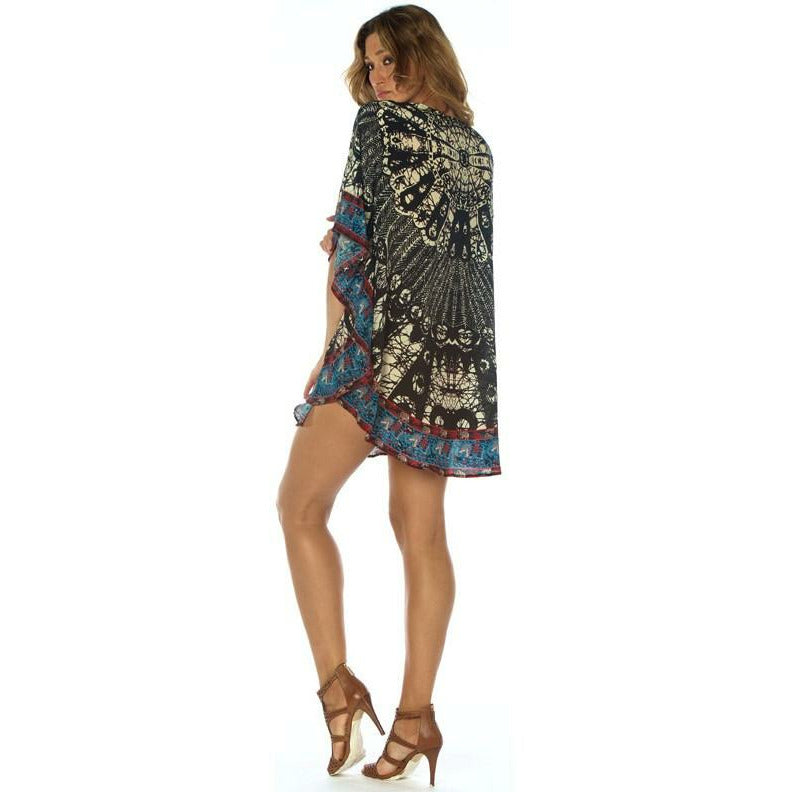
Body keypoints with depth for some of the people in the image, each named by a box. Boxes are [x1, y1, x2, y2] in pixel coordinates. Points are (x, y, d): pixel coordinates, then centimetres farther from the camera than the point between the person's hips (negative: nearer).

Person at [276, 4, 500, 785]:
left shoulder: (380, 123, -2)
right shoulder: (477, 149, 16)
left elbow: (350, 243, -6)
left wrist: (332, 345, 0)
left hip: (386, 340, -7)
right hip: (457, 351, 7)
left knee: (301, 505, -1)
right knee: (421, 530, 6)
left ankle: (337, 683, -10)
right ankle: (415, 714, 8)